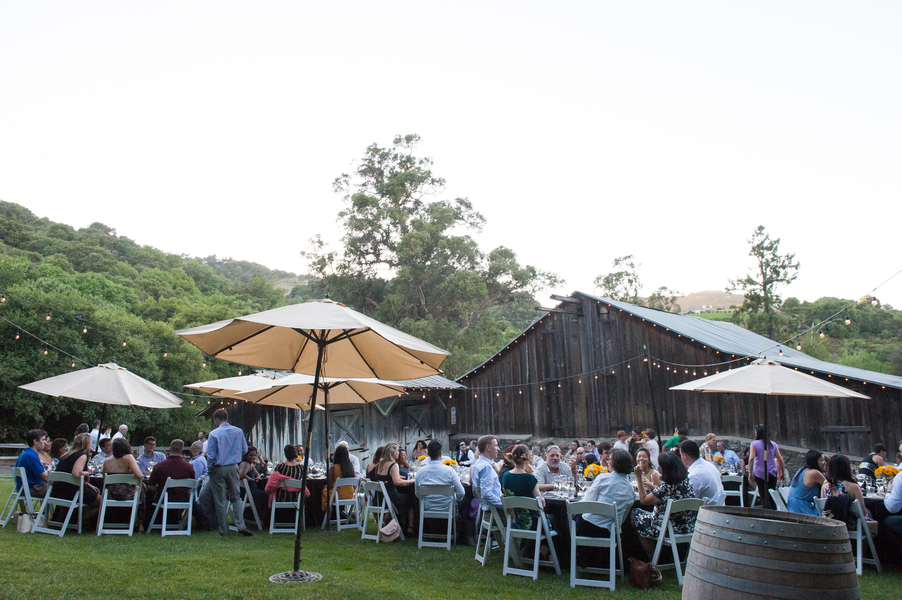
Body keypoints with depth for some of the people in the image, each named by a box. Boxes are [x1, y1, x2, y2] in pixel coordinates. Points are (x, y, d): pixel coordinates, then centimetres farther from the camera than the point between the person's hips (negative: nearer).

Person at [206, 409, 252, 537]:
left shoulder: (214, 434, -11)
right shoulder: (238, 432, 1)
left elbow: (210, 455, -12)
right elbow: (244, 450, 6)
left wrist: (210, 467, 4)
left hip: (219, 469, -3)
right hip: (233, 468, 3)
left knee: (220, 501, 6)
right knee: (235, 497, 13)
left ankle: (224, 531, 11)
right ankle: (240, 525, -3)